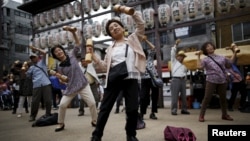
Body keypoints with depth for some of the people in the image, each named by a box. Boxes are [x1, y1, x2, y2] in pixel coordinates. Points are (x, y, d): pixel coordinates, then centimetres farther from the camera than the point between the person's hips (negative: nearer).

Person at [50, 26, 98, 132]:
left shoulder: (72, 55, 1)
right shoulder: (60, 67, 2)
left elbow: (78, 44, -5)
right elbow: (64, 80, 10)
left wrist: (73, 32, -17)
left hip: (83, 85, -1)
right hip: (70, 88, 1)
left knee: (92, 103, -6)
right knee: (62, 105, -4)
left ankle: (94, 121, 15)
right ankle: (61, 124, 19)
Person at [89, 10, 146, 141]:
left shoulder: (133, 39, 14)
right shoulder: (110, 48, 17)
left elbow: (141, 25, 6)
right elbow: (105, 65, 12)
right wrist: (92, 55, 3)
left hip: (131, 79, -2)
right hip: (113, 79, 2)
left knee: (132, 109, 1)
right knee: (105, 108, 5)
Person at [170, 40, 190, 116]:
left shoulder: (184, 66, 28)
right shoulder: (174, 61, 12)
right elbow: (173, 53, 2)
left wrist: (184, 76, 9)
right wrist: (176, 44, 0)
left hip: (182, 80, 6)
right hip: (175, 80, -6)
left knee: (184, 96, 5)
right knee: (175, 96, -9)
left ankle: (184, 109, 11)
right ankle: (174, 110, -8)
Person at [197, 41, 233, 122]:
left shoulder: (221, 57, 12)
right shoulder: (206, 60, 1)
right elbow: (199, 67, -15)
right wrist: (198, 57, -10)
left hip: (222, 81, 4)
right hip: (211, 81, -4)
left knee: (223, 98, 13)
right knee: (207, 98, -5)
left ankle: (224, 115, 30)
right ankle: (201, 115, 2)